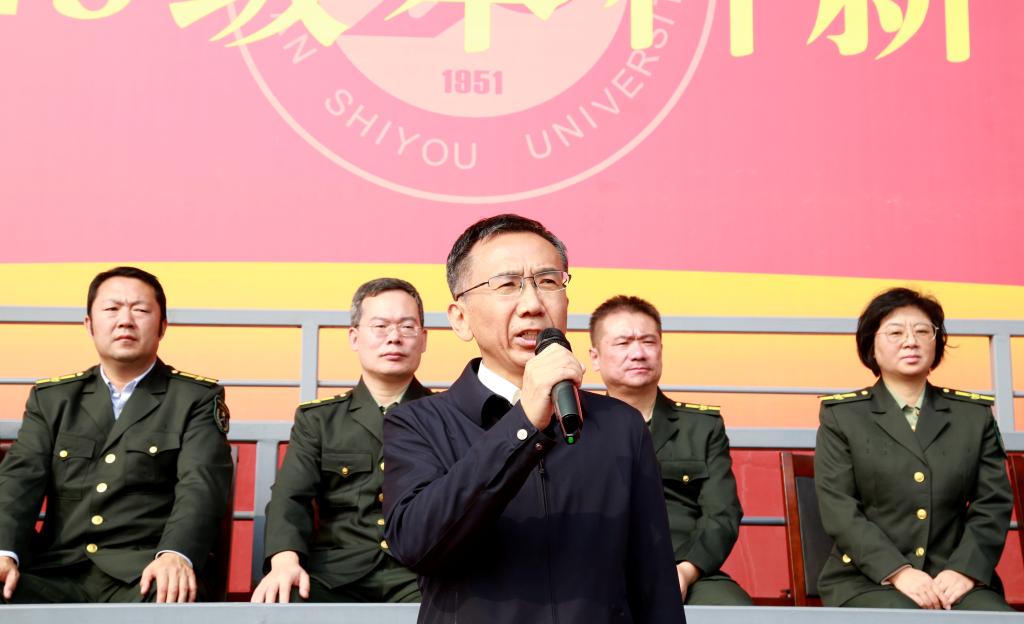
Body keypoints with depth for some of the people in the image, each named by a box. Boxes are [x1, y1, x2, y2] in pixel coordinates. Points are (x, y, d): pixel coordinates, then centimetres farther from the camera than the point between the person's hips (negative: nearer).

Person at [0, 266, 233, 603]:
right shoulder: (50, 398, 18)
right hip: (57, 572, 3)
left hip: (145, 575, -3)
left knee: (173, 598, -37)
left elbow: (201, 484, -7)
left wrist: (175, 554, -28)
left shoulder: (198, 398, 8)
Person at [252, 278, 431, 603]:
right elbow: (291, 497, 4)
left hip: (421, 573, -1)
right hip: (337, 573, 1)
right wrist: (285, 560, -18)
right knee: (279, 604, -30)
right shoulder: (317, 419, 17)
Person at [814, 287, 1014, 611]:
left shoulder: (975, 414, 13)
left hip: (954, 577, 2)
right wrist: (898, 571, -17)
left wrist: (964, 570, -10)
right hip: (866, 579, -2)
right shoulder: (841, 415, 5)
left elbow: (994, 502, 6)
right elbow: (838, 508, -4)